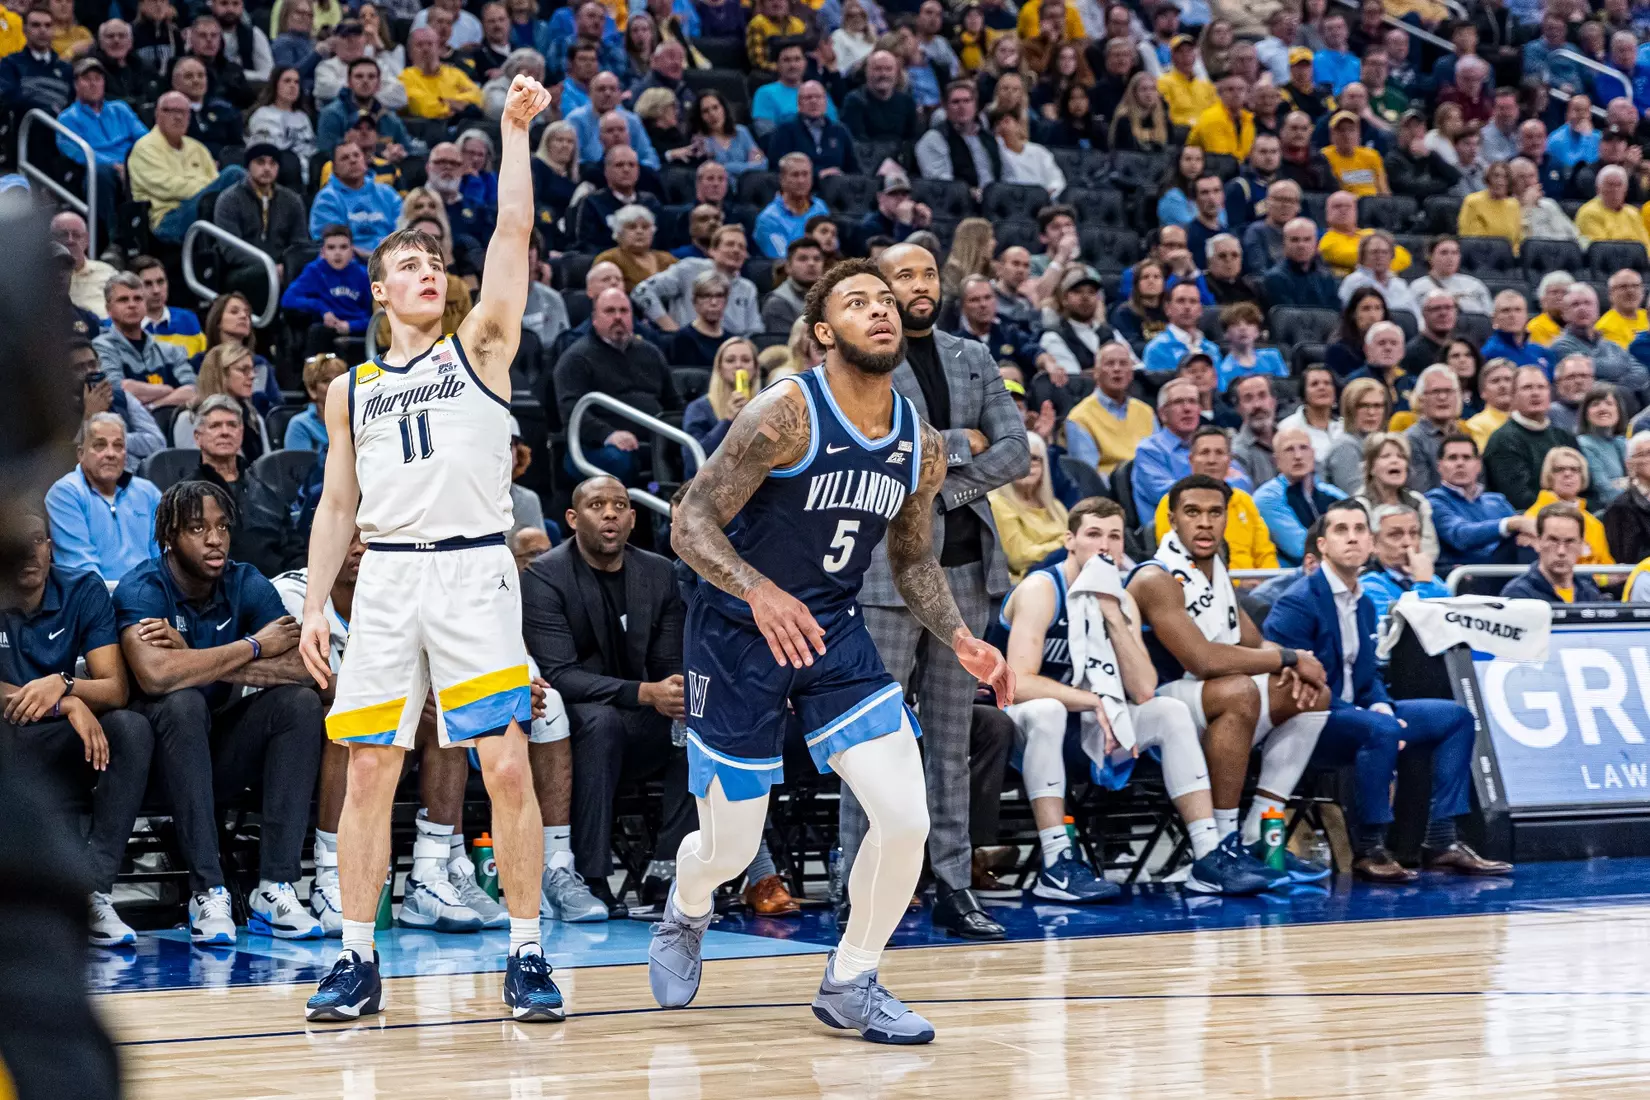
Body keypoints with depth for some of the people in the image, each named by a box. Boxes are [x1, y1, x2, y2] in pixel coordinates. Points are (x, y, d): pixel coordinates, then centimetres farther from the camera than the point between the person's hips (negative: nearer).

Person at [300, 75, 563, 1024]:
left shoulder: (479, 347, 9)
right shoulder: (351, 391, 17)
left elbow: (514, 232, -3)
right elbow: (337, 506, 17)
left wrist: (515, 129, -8)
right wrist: (316, 607, 8)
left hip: (474, 572, -3)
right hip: (385, 580, 3)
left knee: (508, 768, -7)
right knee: (370, 771, 1)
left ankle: (527, 956, 1)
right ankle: (359, 962, 9)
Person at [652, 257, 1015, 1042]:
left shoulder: (922, 445, 0)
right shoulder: (785, 415, -19)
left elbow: (914, 560, 14)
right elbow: (690, 525, -20)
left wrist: (961, 640, -2)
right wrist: (758, 592, -37)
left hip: (832, 632, 5)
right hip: (735, 633, -5)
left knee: (906, 820, -12)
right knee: (730, 849, 3)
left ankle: (850, 984, 10)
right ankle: (685, 916, 41)